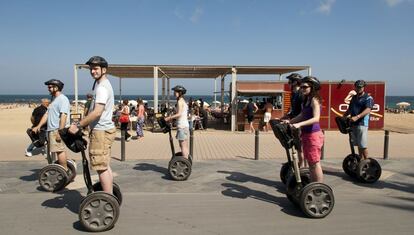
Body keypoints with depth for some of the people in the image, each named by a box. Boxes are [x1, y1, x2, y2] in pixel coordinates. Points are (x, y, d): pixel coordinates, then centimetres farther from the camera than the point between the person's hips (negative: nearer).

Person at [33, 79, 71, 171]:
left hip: (57, 130, -10)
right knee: (59, 150, 12)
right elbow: (47, 114, 21)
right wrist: (38, 126, 12)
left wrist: (60, 131, -24)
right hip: (52, 130, 10)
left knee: (60, 150, -11)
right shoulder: (54, 99, 23)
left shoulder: (62, 99, -9)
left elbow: (63, 116, -19)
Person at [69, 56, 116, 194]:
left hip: (101, 131, -11)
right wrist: (82, 124, 20)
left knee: (101, 167, -7)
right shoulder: (103, 85, 18)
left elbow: (97, 112, -25)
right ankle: (110, 196, 24)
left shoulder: (102, 87, -15)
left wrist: (78, 126, -21)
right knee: (105, 166, 15)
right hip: (104, 130, 11)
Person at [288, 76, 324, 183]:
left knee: (315, 164, -3)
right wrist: (289, 121, 11)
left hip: (313, 135, -9)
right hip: (306, 134, 9)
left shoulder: (314, 100, -13)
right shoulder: (306, 100, 13)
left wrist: (299, 124, -35)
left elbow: (316, 118, -25)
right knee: (310, 163, 16)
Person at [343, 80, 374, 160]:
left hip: (362, 124, -7)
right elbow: (349, 109, 25)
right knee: (358, 145, 12)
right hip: (353, 124, 7)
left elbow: (367, 110, -20)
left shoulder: (368, 98, -3)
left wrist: (357, 117, -34)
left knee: (363, 145, -6)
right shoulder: (354, 98, 19)